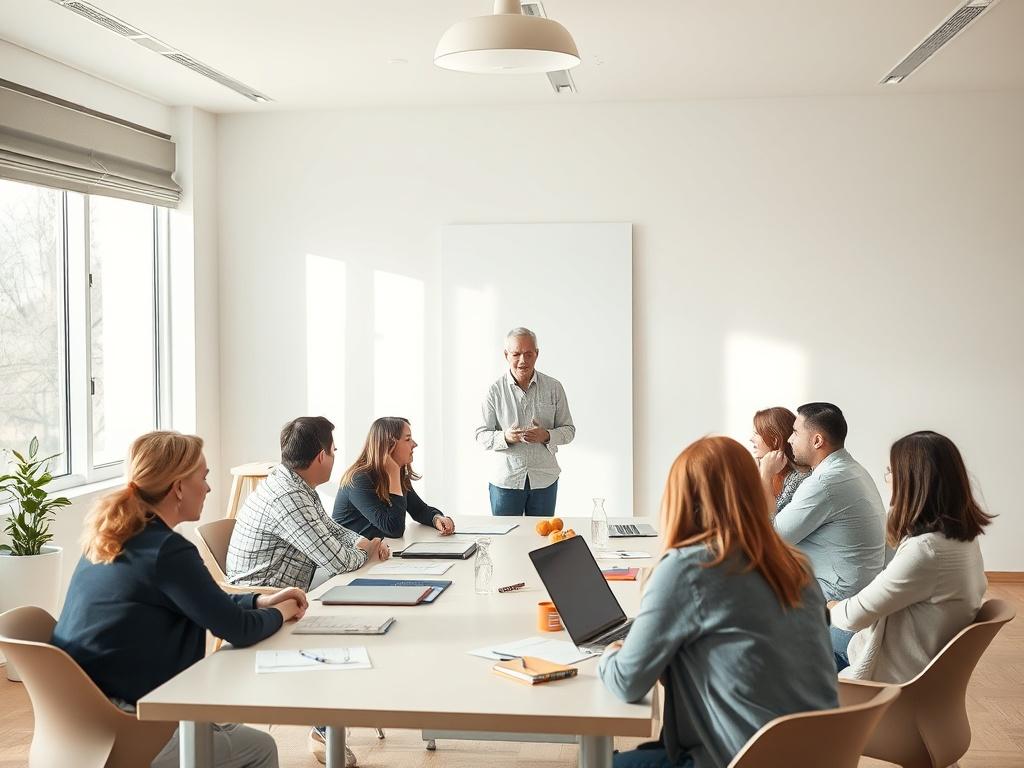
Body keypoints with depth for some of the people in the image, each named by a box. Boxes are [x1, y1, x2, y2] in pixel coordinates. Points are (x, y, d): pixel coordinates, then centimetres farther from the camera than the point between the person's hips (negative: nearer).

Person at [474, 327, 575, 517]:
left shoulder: (553, 388, 1)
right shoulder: (495, 391, -2)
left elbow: (568, 430, 4)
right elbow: (481, 435, -1)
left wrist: (546, 436, -17)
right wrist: (505, 437, -22)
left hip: (544, 479, 1)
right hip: (505, 480, -1)